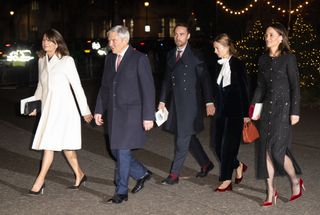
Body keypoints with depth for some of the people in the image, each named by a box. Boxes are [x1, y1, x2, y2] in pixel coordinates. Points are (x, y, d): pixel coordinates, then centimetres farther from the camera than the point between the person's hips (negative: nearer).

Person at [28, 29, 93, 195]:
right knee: (65, 144, 12)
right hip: (47, 107, 6)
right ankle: (79, 175, 25)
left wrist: (85, 111, -4)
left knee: (49, 143, -9)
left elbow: (77, 86, -6)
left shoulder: (67, 61, -8)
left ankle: (40, 180, -2)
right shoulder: (42, 61, 10)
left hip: (63, 108, -6)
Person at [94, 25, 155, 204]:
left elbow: (148, 89, -11)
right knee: (116, 151, 10)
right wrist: (99, 110, 12)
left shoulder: (139, 59, -9)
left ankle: (121, 192, 9)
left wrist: (148, 116, -14)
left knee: (123, 151, -4)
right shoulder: (110, 59, 11)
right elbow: (105, 87, 16)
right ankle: (142, 174, 31)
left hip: (131, 113, -7)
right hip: (114, 113, 7)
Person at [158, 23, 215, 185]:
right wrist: (162, 101, 11)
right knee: (188, 136, 13)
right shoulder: (170, 55, 11)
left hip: (190, 102, -6)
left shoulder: (195, 56, -7)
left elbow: (205, 79, -8)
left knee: (183, 137, -2)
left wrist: (209, 102, -14)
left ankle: (174, 174, 4)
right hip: (175, 102, 6)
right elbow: (167, 79, 15)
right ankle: (205, 164, 31)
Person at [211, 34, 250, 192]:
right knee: (217, 144, 7)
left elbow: (244, 90, -9)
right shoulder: (220, 65, 9)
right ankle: (238, 166, 28)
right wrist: (214, 105, 13)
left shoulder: (238, 65, -9)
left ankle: (226, 181, 6)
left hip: (235, 111, -7)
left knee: (227, 145, -4)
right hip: (221, 110, 7)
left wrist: (245, 113, -11)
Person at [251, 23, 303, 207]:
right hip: (267, 107, 6)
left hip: (283, 107, -6)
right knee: (266, 150, 3)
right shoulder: (263, 59, 10)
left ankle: (295, 181, 15)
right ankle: (271, 191, 11)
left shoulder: (288, 58, -6)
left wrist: (295, 112, -12)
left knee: (277, 149, -10)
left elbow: (295, 86, -8)